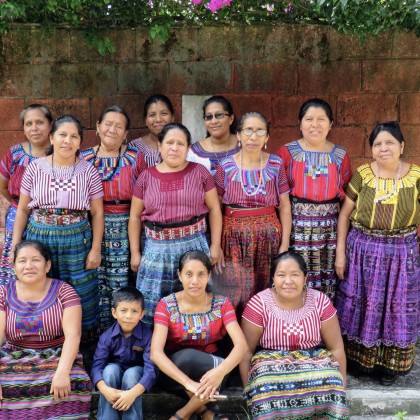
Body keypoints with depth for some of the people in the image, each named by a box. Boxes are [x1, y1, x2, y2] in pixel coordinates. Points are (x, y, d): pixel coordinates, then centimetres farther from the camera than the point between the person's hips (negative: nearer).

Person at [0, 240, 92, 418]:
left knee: (74, 384, -30)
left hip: (57, 358, -1)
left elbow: (72, 334, -15)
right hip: (15, 360, 2)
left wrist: (62, 372, -31)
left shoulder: (64, 291, -5)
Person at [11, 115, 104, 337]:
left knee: (80, 295, 7)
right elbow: (22, 210, 5)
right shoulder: (35, 168, -1)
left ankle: (81, 342, 27)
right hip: (39, 238, 1)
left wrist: (96, 249, -3)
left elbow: (97, 212, 1)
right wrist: (15, 245, 2)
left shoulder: (88, 171, -3)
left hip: (77, 241, -1)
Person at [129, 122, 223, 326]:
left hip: (193, 245, -1)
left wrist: (215, 245, 2)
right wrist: (135, 252, 6)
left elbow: (214, 208, 5)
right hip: (157, 248, 1)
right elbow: (135, 216, 9)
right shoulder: (146, 176, 4)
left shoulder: (199, 172, 1)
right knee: (151, 307, 6)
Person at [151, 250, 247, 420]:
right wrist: (189, 382, -39)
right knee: (187, 356, -35)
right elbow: (156, 352, -25)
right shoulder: (166, 305, -13)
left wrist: (220, 371, -42)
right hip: (173, 371, -2)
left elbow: (241, 345, -21)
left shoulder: (221, 304, -9)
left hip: (209, 368, 2)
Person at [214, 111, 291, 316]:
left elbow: (285, 206, 3)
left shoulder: (276, 164, 1)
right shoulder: (226, 166, 0)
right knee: (234, 296, 1)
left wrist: (285, 244, -1)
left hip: (268, 236, 1)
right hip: (234, 236, 0)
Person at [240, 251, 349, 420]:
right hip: (270, 362, -1)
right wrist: (249, 388, -8)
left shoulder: (320, 302, -5)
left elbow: (336, 348, 3)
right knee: (267, 389, -35)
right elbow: (246, 351, -2)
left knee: (329, 384, -31)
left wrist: (340, 385, 1)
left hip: (314, 360, 2)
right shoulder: (259, 304, -10)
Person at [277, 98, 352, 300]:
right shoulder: (287, 152, 1)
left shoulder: (340, 155, 8)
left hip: (329, 228, 2)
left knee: (327, 280, 5)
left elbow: (347, 196, 14)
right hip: (296, 227, -2)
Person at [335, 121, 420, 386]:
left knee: (397, 308, 11)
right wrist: (341, 252, -3)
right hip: (363, 249, 0)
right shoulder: (362, 174, -4)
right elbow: (345, 213, 0)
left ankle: (391, 363, 31)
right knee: (362, 306, 12)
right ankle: (359, 358, 32)